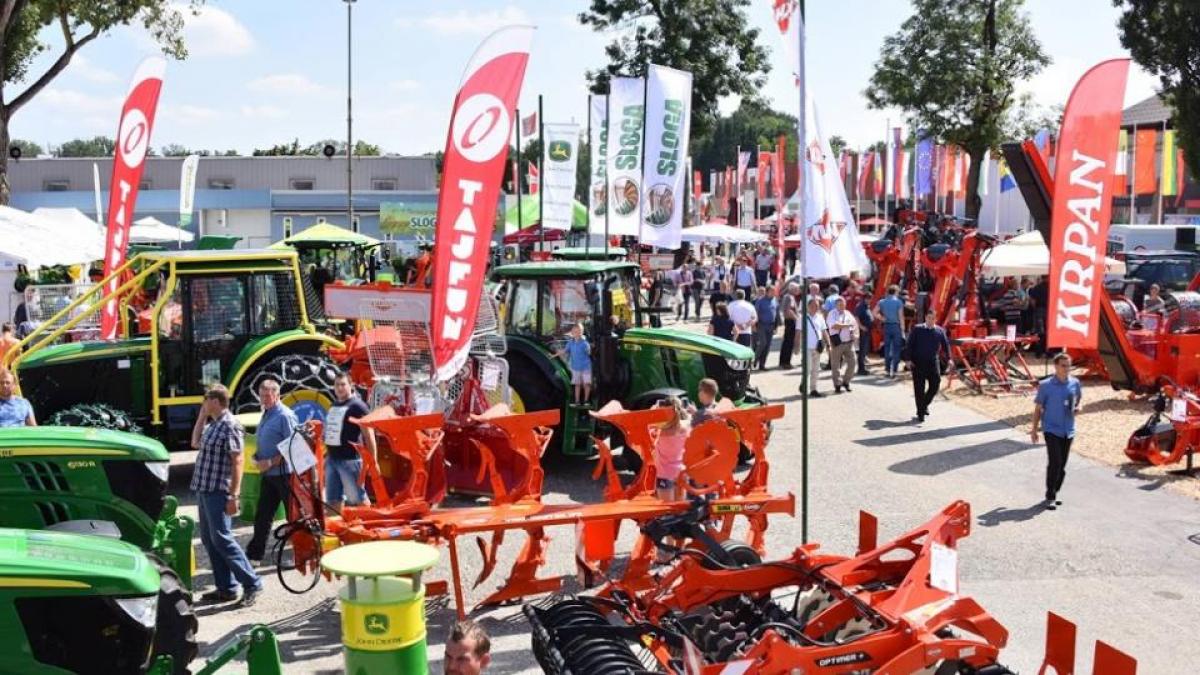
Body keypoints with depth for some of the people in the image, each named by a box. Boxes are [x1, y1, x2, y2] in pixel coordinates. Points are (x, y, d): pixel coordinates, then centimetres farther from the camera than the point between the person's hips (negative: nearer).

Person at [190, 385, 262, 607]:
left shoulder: (230, 426, -14)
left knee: (221, 539, -8)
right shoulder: (212, 425, 13)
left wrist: (233, 495, -22)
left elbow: (237, 462, -18)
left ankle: (252, 583, -1)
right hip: (204, 490, 10)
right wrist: (201, 417, 18)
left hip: (218, 492, -10)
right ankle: (225, 588, 18)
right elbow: (195, 443, 30)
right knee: (209, 540, 11)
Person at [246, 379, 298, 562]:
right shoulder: (265, 415, 15)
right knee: (262, 515, 11)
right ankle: (254, 553, 18)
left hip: (283, 473, -9)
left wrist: (271, 462, -19)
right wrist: (257, 457, 6)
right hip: (268, 473, 9)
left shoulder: (285, 415, -13)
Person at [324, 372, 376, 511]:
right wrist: (325, 455, 21)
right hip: (331, 458, 8)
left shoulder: (357, 406, -8)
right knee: (333, 499, 11)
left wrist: (373, 460, -15)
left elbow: (368, 434, -11)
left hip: (350, 459, -8)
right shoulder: (333, 407, 16)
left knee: (357, 498, -6)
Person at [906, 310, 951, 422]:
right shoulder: (917, 329, -2)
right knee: (919, 388, -1)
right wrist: (909, 359, -8)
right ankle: (920, 413, 7)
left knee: (935, 385, 1)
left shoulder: (940, 331, 5)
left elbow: (946, 345, 7)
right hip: (918, 362, -3)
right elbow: (910, 344, -2)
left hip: (933, 362, 3)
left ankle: (925, 404, 27)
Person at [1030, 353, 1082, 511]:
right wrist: (1034, 430, -4)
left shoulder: (1074, 383, 0)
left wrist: (1078, 407, -3)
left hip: (1068, 430, 4)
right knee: (1055, 462, -14)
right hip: (1052, 429, -4)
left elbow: (1079, 397, 20)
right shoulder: (1046, 385, -10)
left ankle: (1055, 493, 26)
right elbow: (1038, 408, -3)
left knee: (1062, 464, 11)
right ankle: (1050, 497, -7)